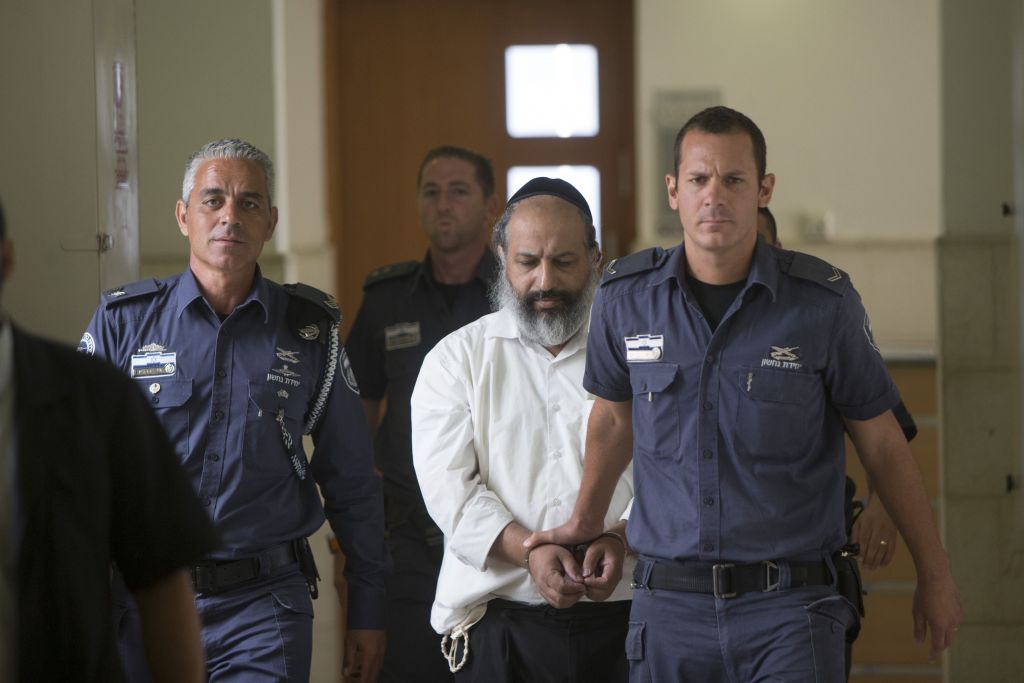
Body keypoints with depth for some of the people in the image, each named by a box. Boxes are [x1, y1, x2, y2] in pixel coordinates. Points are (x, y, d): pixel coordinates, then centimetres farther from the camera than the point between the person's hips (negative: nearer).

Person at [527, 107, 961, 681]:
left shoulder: (824, 303, -4)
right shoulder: (625, 297, 2)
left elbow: (883, 445, 6)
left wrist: (934, 575, 12)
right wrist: (586, 521, 34)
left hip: (790, 611, -2)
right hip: (670, 606, 2)